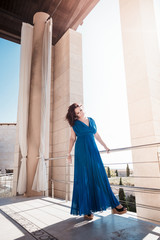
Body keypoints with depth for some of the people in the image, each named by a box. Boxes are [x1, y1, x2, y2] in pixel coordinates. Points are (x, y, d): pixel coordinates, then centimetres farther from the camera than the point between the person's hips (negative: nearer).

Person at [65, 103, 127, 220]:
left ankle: (114, 206, 9)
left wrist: (105, 146, 19)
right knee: (84, 179, 0)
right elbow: (72, 139, 6)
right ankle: (86, 210, 11)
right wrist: (69, 153, 4)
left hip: (93, 150, 3)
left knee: (101, 177, 3)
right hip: (81, 152, -3)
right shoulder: (75, 124, 3)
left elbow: (96, 135, 19)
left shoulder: (92, 120, 12)